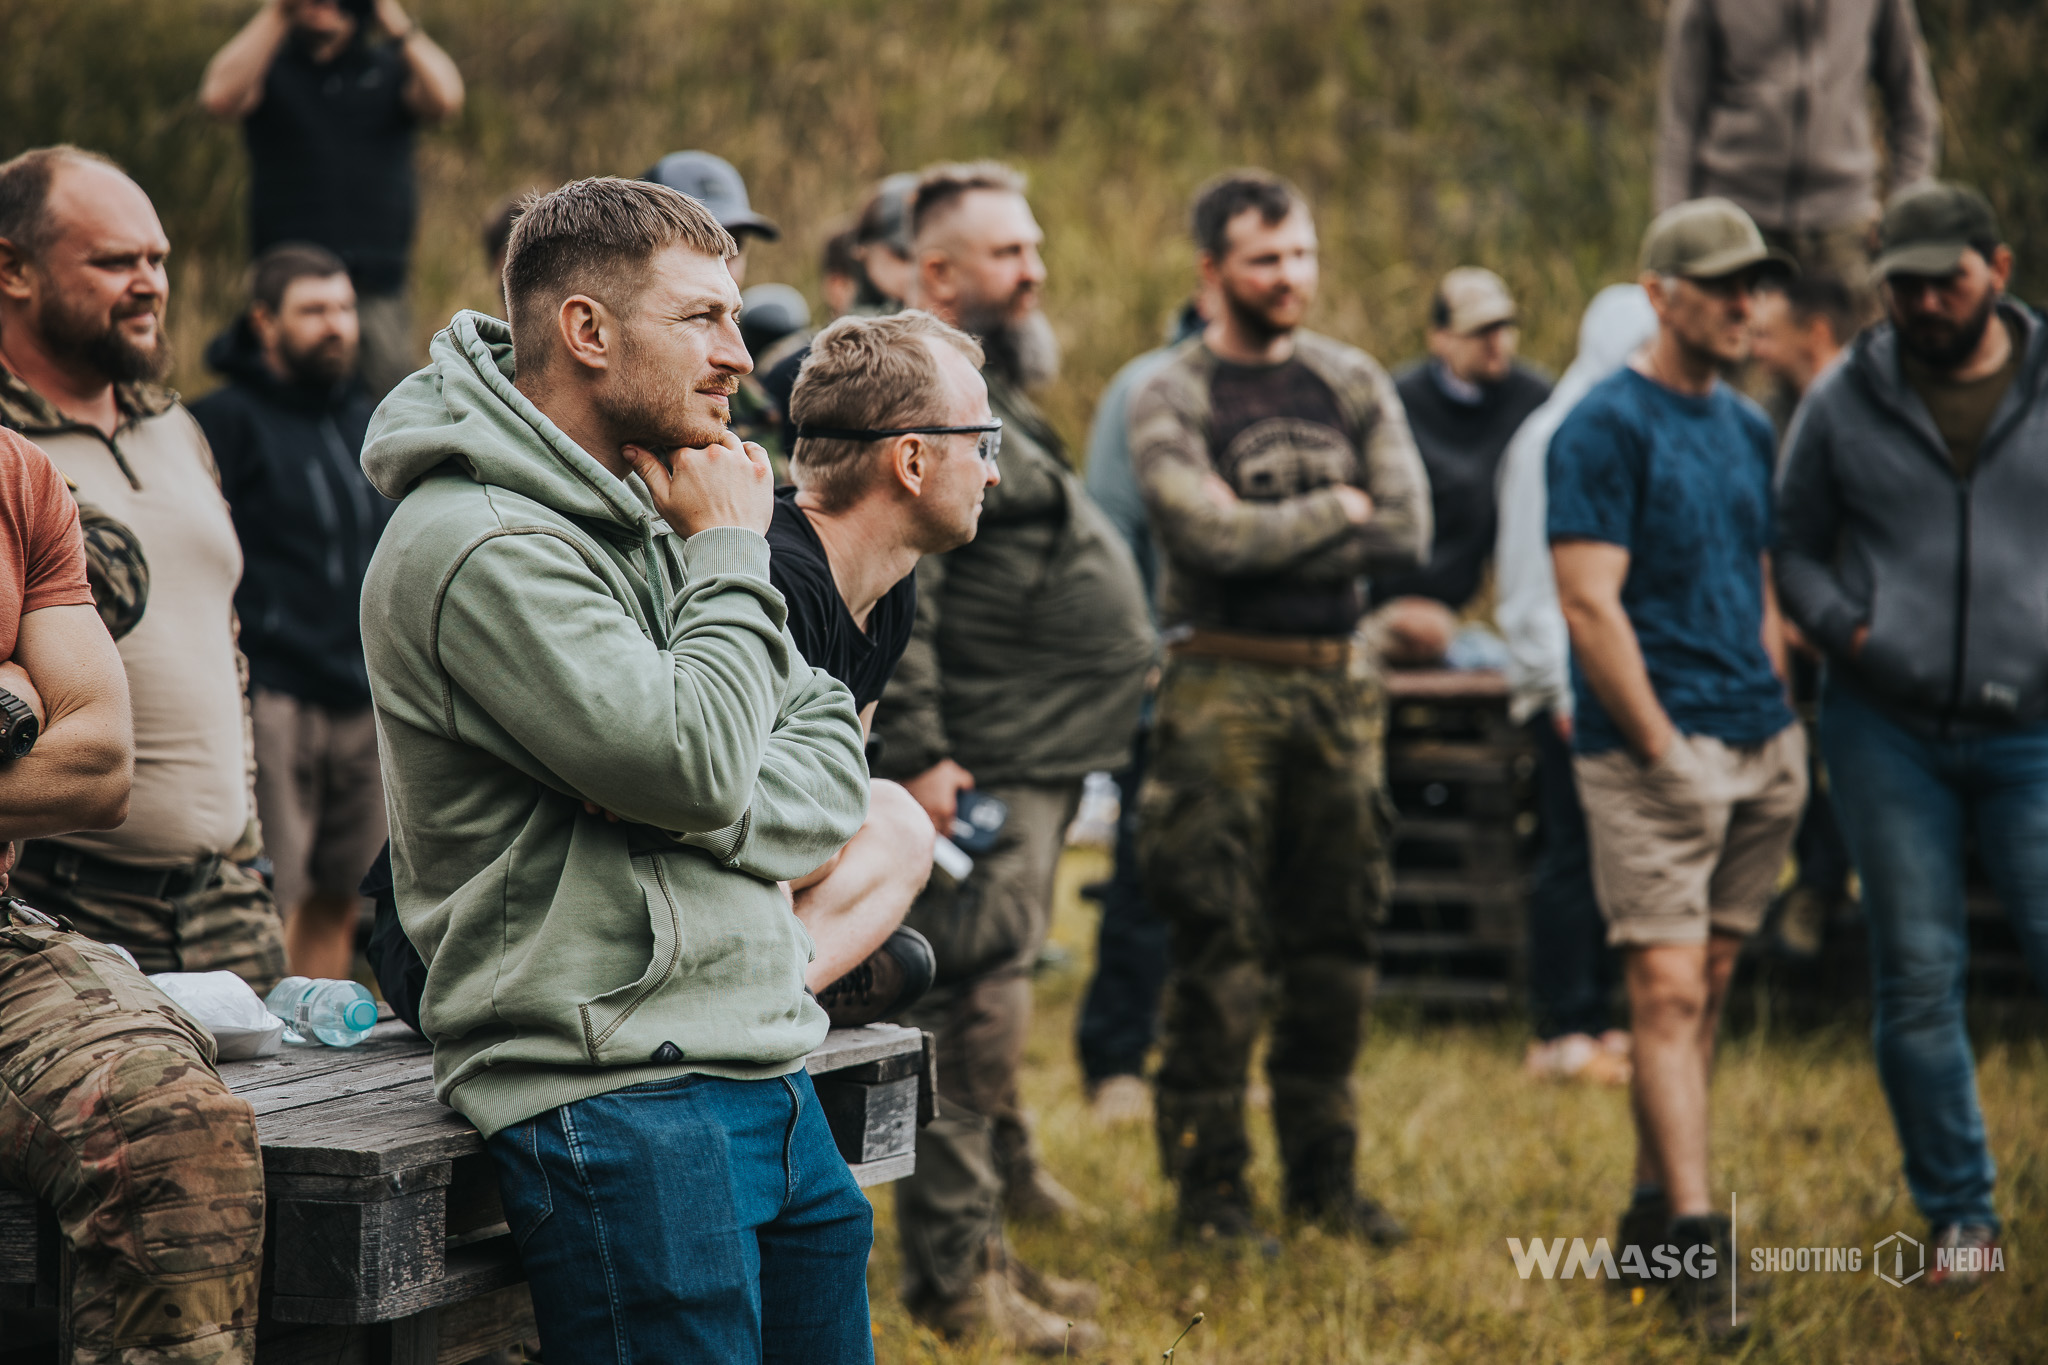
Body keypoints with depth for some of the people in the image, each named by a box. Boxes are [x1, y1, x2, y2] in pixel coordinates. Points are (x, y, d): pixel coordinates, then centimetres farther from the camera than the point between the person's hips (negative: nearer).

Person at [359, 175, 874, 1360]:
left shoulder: (655, 511, 15)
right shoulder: (482, 547, -15)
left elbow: (834, 770, 13)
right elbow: (694, 763, -22)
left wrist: (713, 811, -9)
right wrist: (730, 556, -7)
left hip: (773, 1076, 9)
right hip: (618, 1099, -9)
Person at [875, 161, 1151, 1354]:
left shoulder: (987, 394, 20)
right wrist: (914, 753, -27)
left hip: (1037, 761, 11)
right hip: (984, 765, -11)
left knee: (994, 997, 18)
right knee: (973, 1004, -8)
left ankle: (1001, 1190, 29)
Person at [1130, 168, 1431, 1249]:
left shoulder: (1353, 383, 11)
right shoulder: (1169, 400, -2)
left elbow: (1407, 531, -1)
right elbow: (1212, 533, -17)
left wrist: (1275, 543, -9)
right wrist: (1336, 513, -4)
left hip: (1338, 683, 5)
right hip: (1223, 688, -4)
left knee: (1335, 940, 8)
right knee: (1220, 947, -4)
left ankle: (1324, 1171, 18)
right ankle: (1208, 1185, 3)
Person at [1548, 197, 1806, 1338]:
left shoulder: (1749, 428, 15)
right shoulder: (1607, 426, -9)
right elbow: (1590, 604, -15)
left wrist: (1782, 723, 12)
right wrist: (1663, 751, -16)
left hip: (1759, 750, 7)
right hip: (1651, 749, -7)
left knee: (1709, 989, 10)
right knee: (1668, 992, -10)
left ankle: (1654, 1216, 19)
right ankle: (1696, 1237, -13)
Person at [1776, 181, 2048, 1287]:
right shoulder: (1844, 401, 4)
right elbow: (1794, 547, 12)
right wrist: (1849, 633, -7)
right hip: (1887, 731, 1)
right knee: (1918, 979, 4)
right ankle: (1957, 1214, 15)